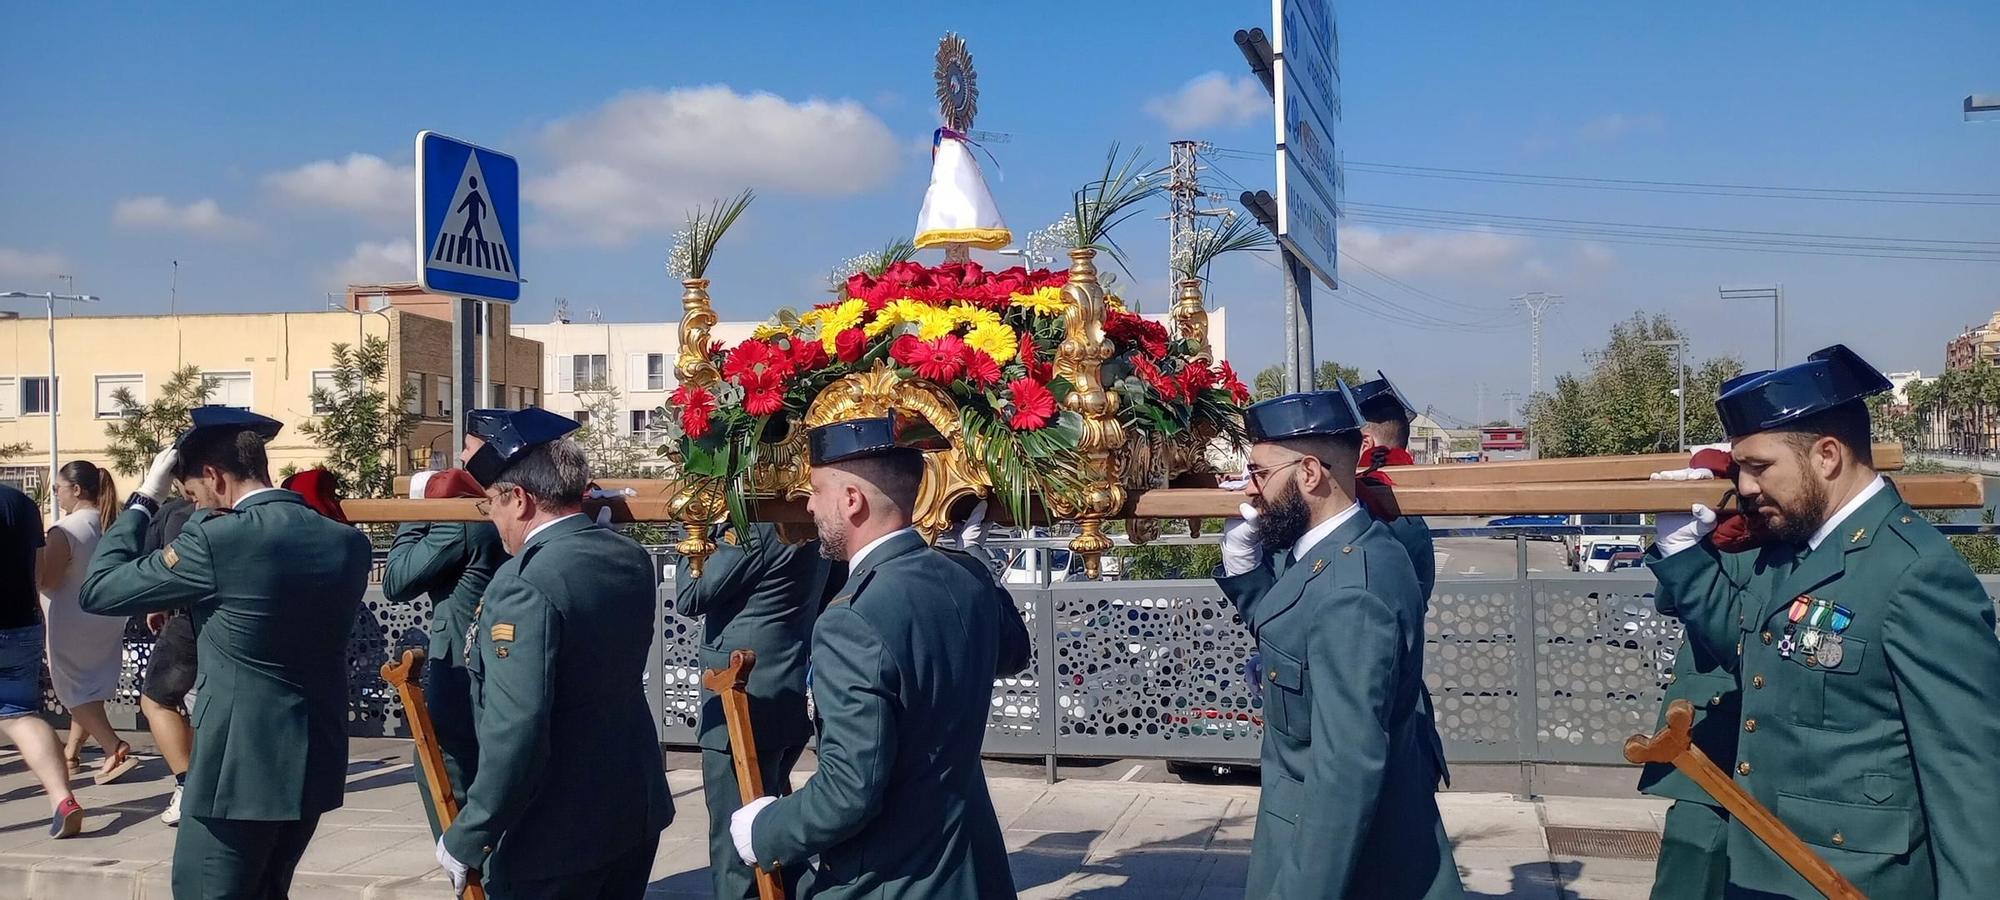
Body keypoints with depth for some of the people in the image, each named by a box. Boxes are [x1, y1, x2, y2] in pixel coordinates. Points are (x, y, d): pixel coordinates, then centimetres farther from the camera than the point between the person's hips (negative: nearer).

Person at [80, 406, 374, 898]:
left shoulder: (216, 540, -17)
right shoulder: (350, 542, 2)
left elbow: (99, 590, -5)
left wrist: (146, 497, 3)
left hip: (241, 766, -7)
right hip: (317, 763, 7)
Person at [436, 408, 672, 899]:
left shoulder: (525, 583, -22)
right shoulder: (632, 558, 2)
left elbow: (516, 733, -27)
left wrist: (468, 839, -16)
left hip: (555, 834, -8)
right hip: (637, 808, 8)